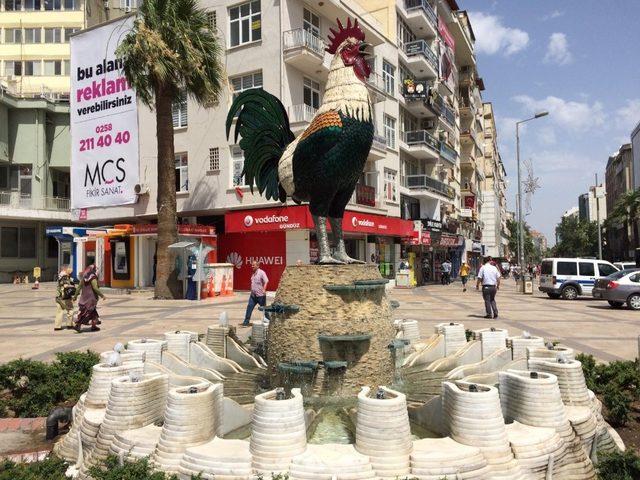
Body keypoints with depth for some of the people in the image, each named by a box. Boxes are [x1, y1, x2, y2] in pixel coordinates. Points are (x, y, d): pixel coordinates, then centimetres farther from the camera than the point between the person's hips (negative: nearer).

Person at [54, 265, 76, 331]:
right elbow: (66, 285, -27)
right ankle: (70, 324, 13)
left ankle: (57, 326, 7)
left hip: (58, 296, 8)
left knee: (59, 311, 7)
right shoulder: (65, 277, -15)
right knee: (69, 310, 6)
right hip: (65, 297, -8)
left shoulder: (60, 276, 12)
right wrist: (72, 286, -11)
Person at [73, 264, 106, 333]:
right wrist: (102, 295, -14)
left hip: (84, 297, 8)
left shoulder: (84, 278, 8)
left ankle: (94, 326, 17)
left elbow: (79, 287, 10)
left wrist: (75, 296, 16)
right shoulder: (93, 278, -14)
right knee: (86, 313, -1)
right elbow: (95, 288, -20)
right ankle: (78, 325, -3)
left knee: (93, 312, 15)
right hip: (91, 297, -8)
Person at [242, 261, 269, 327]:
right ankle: (246, 322, 5)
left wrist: (264, 290, -34)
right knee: (249, 307, 1)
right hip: (253, 295, 7)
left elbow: (266, 281, -23)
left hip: (260, 295, -7)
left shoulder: (261, 272, -13)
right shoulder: (253, 273, 13)